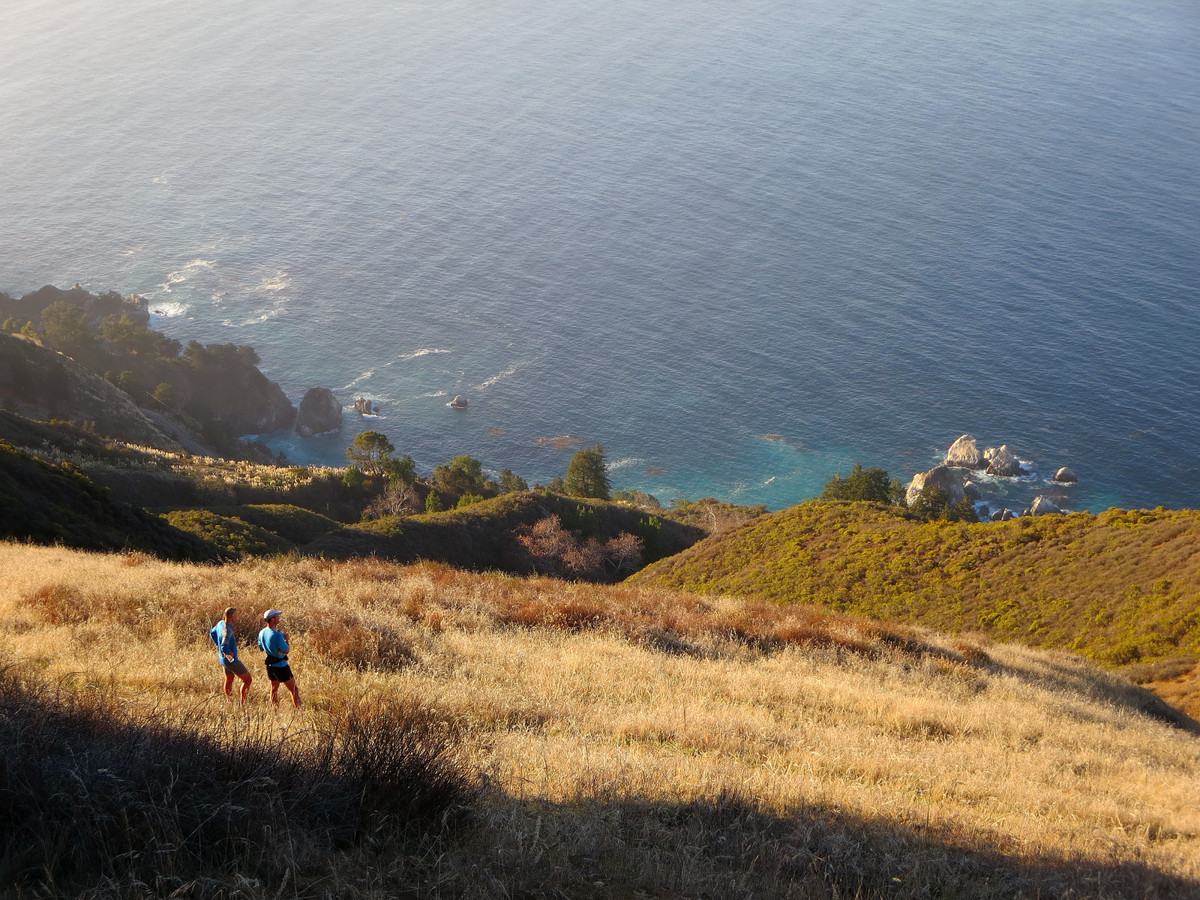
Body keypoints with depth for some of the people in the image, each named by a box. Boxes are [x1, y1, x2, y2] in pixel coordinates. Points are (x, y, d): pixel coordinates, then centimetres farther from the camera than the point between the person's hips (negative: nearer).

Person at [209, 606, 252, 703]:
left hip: (223, 659, 9)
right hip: (231, 661, -9)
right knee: (247, 679, 0)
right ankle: (242, 702, 4)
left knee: (229, 680, 24)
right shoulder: (227, 630, -31)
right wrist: (231, 654, -21)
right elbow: (224, 647, -39)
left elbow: (212, 633, 18)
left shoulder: (220, 623, -2)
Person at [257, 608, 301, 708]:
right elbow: (286, 651, -22)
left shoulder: (262, 633, -2)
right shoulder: (277, 635, -27)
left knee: (274, 687, 23)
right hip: (280, 666, -8)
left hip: (270, 665, 8)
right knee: (294, 689, 3)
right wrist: (286, 639, -6)